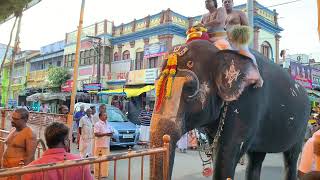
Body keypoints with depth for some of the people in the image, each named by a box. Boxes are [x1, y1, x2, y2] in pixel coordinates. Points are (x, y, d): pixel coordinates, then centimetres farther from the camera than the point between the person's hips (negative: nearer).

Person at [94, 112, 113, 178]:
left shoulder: (107, 124, 13)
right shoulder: (97, 124, -9)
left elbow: (111, 131, 20)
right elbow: (96, 134, -17)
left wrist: (111, 133, -4)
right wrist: (105, 134, -22)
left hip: (106, 144, 7)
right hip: (100, 144, -7)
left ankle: (104, 173, 19)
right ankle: (97, 173, 9)